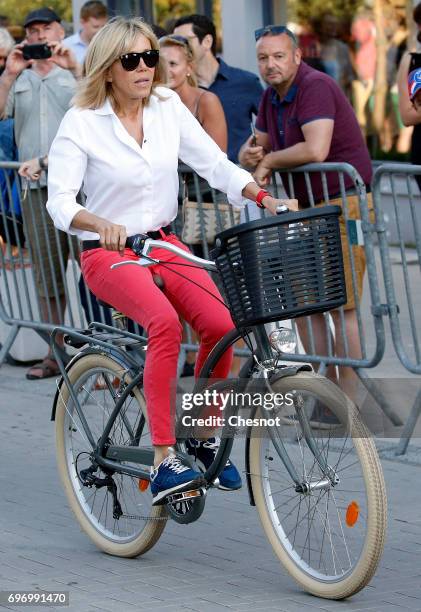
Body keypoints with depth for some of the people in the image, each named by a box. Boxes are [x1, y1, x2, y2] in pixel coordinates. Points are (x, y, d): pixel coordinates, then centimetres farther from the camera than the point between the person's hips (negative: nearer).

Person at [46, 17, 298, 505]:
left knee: (220, 323, -22)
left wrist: (264, 198, -17)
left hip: (164, 244, 5)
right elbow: (60, 201, -20)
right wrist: (101, 224, -40)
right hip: (108, 254, -5)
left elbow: (214, 164, 0)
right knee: (165, 322, -33)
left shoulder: (169, 107, 3)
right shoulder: (81, 122, -10)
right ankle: (163, 462, -32)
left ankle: (203, 435, 2)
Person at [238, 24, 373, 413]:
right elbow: (256, 148, 18)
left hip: (343, 203, -9)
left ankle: (350, 400, -5)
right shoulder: (272, 97, 11)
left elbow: (315, 150, -29)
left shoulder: (315, 87, -17)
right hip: (307, 207, 9)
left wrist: (269, 160, -14)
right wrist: (249, 156, -8)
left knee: (342, 304, -9)